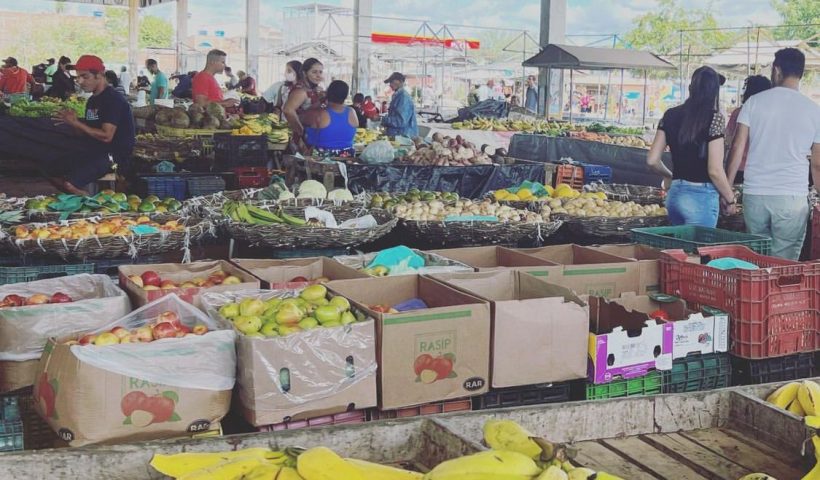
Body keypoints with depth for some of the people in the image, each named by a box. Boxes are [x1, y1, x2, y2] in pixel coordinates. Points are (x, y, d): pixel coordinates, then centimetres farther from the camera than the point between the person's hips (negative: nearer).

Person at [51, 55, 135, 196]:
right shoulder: (92, 100, 14)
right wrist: (73, 122, -4)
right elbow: (88, 132, 16)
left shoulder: (113, 99, -14)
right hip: (96, 152, 10)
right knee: (53, 172, 8)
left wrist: (76, 123, -18)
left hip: (116, 157, -10)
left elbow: (106, 136, -22)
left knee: (69, 183, -25)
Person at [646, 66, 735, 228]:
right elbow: (715, 171, -13)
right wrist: (730, 199, 1)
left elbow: (652, 161, 6)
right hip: (702, 197, -6)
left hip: (675, 195, 6)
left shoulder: (670, 115, 5)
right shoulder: (714, 118, -10)